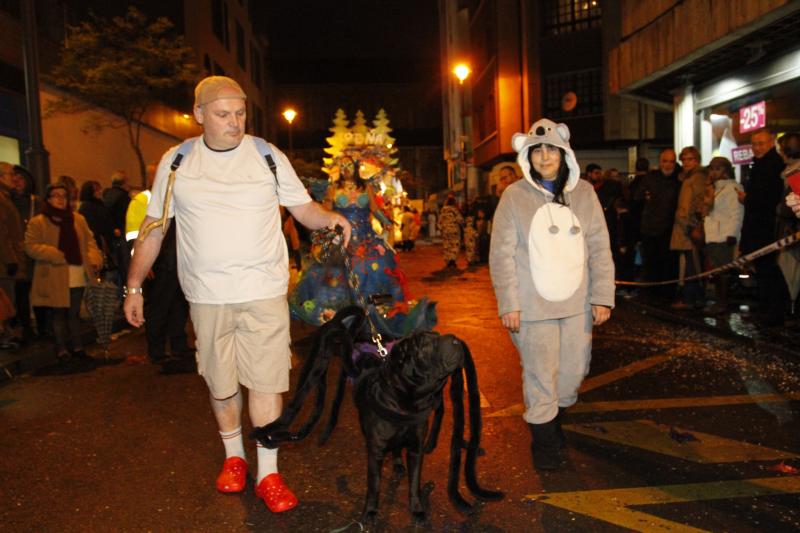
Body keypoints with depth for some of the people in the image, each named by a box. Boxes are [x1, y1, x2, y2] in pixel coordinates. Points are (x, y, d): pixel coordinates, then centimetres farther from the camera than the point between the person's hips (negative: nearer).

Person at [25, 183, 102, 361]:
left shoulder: (78, 219, 12)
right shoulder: (37, 222, -2)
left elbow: (89, 241, 13)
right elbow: (31, 246, -7)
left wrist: (94, 258, -4)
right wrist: (54, 255, -20)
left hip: (78, 276, 4)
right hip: (55, 277, -4)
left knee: (74, 313, 13)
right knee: (59, 313, 4)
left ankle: (77, 347, 21)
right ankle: (62, 349, 15)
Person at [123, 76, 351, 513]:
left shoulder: (268, 157, 2)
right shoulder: (175, 163, 5)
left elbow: (303, 208, 5)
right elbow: (153, 228, 9)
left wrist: (329, 217, -17)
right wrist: (134, 286, 8)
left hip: (264, 292, -1)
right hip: (207, 295, 2)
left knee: (266, 380, -1)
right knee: (219, 381, 12)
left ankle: (268, 473, 12)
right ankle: (234, 455, 34)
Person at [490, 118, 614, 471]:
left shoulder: (583, 192, 5)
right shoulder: (515, 196, -4)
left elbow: (599, 248, 5)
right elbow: (502, 254, -5)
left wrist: (602, 296, -1)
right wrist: (508, 304, -10)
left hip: (577, 302, 3)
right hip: (533, 305, -3)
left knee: (574, 370, 12)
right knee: (540, 375, 4)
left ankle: (555, 415, 39)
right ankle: (543, 440, 24)